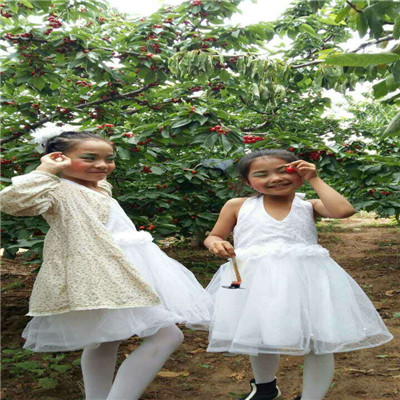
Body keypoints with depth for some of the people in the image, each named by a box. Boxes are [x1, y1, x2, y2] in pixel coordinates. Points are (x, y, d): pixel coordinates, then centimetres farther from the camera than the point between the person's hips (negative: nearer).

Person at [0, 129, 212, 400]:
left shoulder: (99, 189, 19)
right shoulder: (58, 190, -12)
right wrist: (46, 170, -22)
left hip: (122, 274, 11)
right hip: (102, 279, -11)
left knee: (107, 341, 17)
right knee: (167, 335, -15)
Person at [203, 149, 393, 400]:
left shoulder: (309, 206, 4)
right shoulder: (238, 206, 6)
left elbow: (344, 210, -14)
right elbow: (213, 237, 14)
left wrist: (315, 180, -4)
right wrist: (216, 244, -11)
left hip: (307, 279, -1)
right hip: (253, 281, 1)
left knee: (317, 341, 2)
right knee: (258, 338, 16)